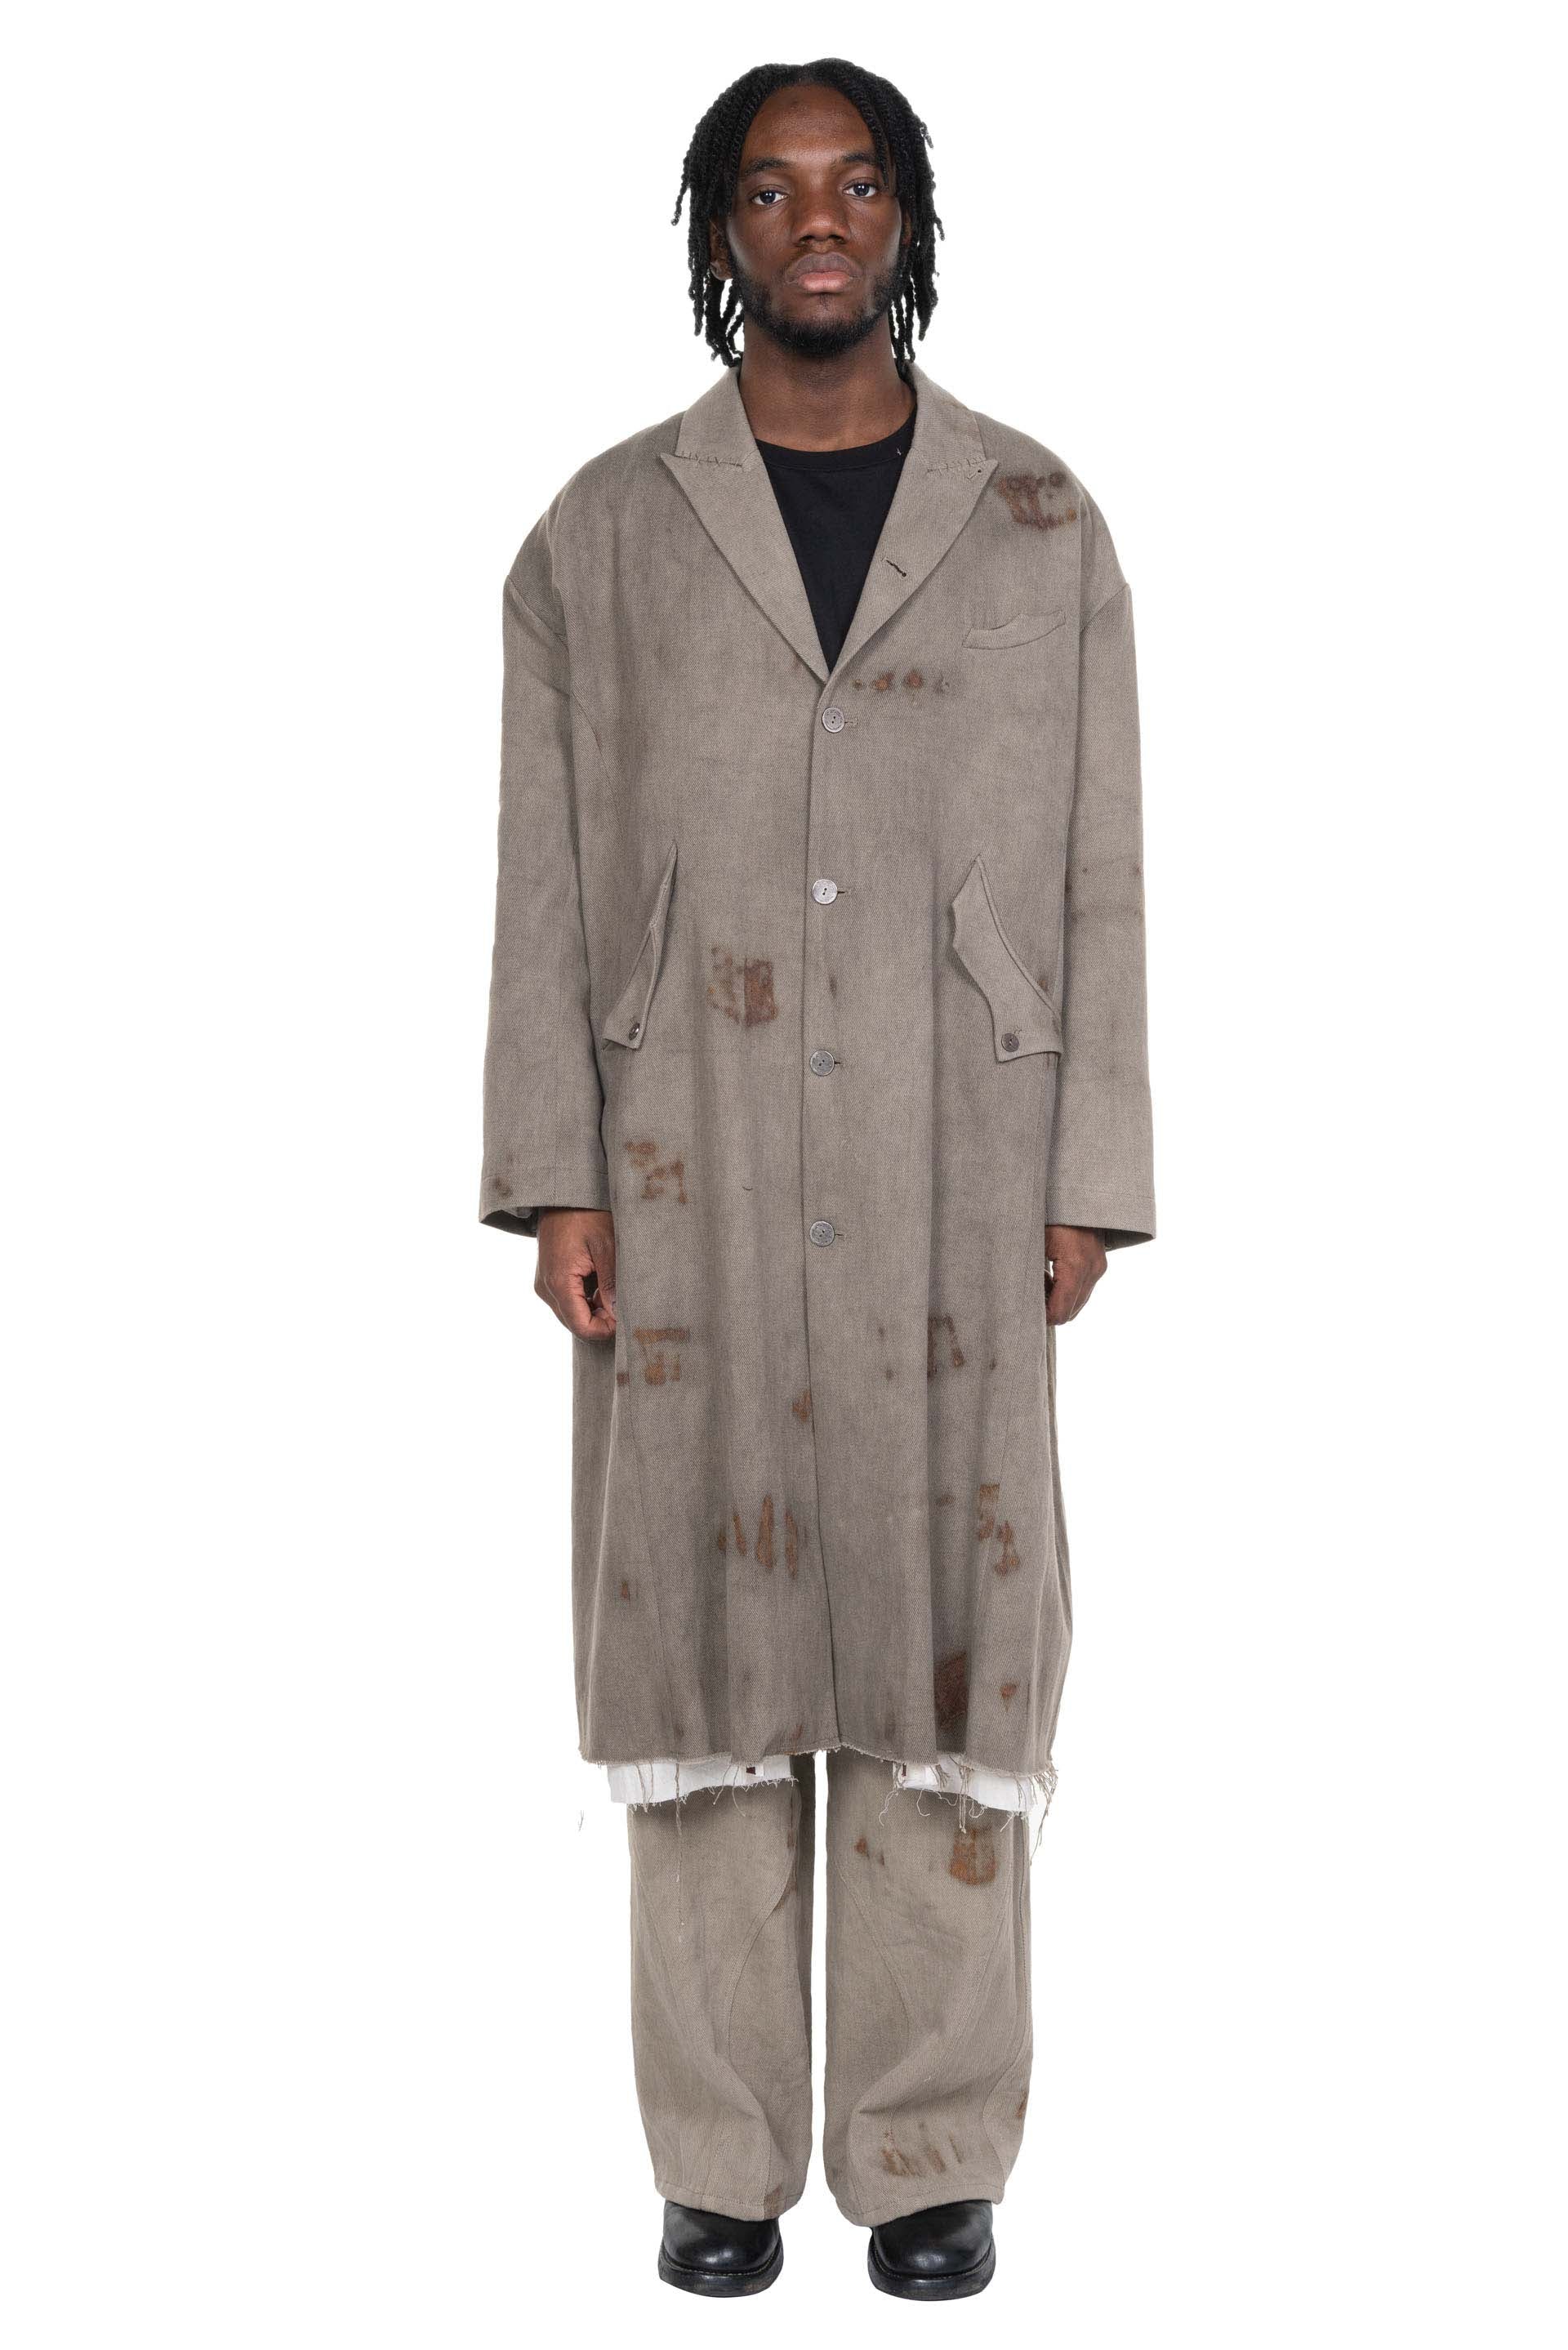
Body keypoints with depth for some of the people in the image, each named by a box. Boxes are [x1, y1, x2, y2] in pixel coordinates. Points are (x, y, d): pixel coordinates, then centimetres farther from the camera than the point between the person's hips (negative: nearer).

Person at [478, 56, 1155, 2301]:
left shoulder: (1041, 529, 8)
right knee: (705, 1637, 3)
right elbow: (550, 875, 5)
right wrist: (556, 1181, -3)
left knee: (945, 1639, 2)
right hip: (689, 1182, 0)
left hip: (953, 1186, 0)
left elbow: (1100, 878, 6)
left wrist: (1086, 1187, 0)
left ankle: (932, 2159, 14)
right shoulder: (603, 534, 8)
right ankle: (722, 2160, 15)